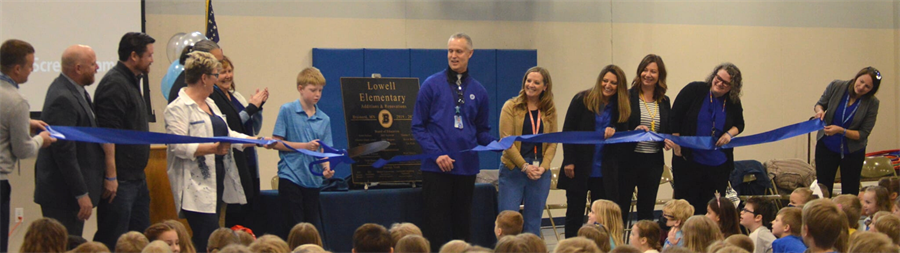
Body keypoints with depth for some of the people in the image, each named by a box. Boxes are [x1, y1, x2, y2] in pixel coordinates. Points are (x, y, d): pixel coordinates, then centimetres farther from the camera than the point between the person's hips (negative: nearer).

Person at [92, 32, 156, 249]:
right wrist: (111, 177, -23)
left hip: (137, 178, 10)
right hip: (120, 181, -10)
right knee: (112, 241, -6)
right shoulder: (114, 84, -15)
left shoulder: (132, 82, 16)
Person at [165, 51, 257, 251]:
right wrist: (212, 148, -29)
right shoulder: (179, 108, -11)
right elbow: (178, 146, -21)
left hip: (217, 181, 9)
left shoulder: (209, 104, 19)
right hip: (197, 188, -9)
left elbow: (227, 134, 27)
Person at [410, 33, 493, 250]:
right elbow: (418, 126, -2)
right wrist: (436, 154, -14)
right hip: (436, 167, -3)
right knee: (436, 224, -4)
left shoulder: (478, 91, 10)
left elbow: (482, 131, 15)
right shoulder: (432, 84, 0)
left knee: (462, 224, 9)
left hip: (467, 167, 3)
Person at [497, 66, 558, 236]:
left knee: (533, 223, 4)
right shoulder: (511, 106, 0)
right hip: (513, 170, -3)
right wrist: (525, 166, -12)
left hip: (540, 173, 3)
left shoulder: (550, 111, 9)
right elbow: (505, 140, -6)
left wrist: (543, 167, -9)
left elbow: (552, 143, 7)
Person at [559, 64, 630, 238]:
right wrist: (569, 162, -10)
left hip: (605, 171, 2)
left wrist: (614, 131, -12)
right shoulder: (582, 100, -3)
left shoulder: (620, 107, 6)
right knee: (575, 214, 4)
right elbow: (567, 131, -3)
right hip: (579, 168, -2)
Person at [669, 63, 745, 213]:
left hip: (718, 165, 3)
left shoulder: (733, 103, 2)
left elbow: (739, 124, 18)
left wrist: (730, 133, -5)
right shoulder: (694, 90, -7)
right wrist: (677, 145, -8)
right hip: (688, 160, -3)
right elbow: (675, 118, -5)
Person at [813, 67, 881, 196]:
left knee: (850, 192, 6)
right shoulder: (836, 86, -13)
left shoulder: (871, 103, -15)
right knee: (823, 191, 2)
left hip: (853, 152, -1)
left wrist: (841, 131, -28)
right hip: (826, 146, 1)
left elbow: (863, 134, -13)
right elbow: (820, 103, 5)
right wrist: (819, 110, -19)